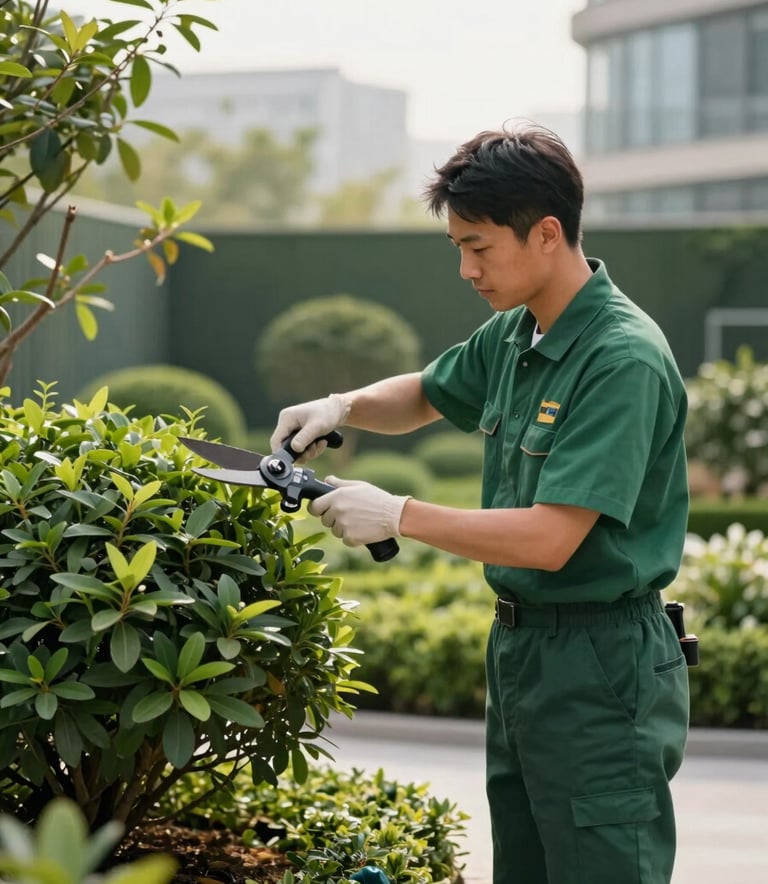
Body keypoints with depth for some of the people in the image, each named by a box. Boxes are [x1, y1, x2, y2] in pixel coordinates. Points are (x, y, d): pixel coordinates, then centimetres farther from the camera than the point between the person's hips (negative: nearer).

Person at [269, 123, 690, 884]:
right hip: (518, 648, 9)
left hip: (601, 669, -9)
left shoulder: (624, 359, -20)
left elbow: (549, 539, -25)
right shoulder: (511, 336, 7)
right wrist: (343, 407, 7)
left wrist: (399, 515, -18)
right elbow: (424, 396, 28)